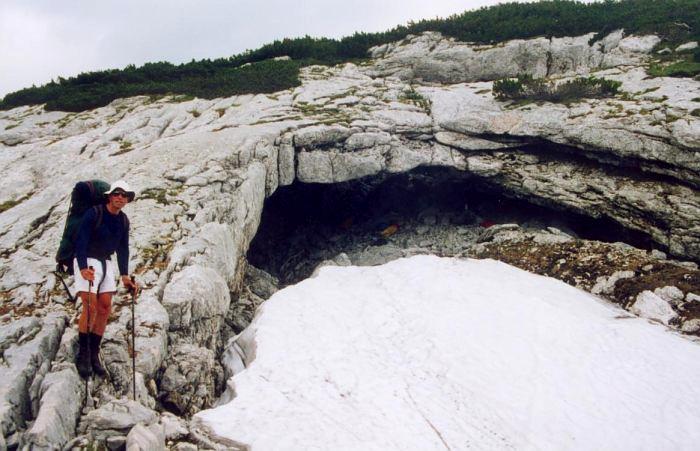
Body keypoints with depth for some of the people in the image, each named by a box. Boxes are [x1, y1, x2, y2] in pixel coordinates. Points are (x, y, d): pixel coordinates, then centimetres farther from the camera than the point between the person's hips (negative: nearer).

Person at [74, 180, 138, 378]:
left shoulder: (123, 221, 5)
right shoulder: (94, 214, -14)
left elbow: (123, 248, 10)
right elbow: (81, 241, -20)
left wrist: (124, 275, 2)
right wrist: (83, 268, -32)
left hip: (106, 263, 6)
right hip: (86, 262, -6)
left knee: (105, 307, -3)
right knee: (90, 306, -17)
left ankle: (94, 353, 5)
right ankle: (83, 354, -7)